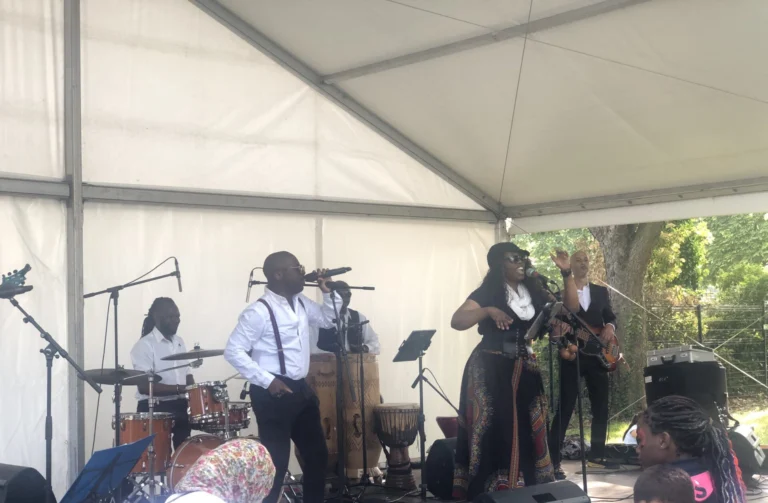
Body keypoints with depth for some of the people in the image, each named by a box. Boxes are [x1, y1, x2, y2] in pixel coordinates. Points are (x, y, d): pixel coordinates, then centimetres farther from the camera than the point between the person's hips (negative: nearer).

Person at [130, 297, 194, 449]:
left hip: (180, 405, 7)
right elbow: (144, 387, -16)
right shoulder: (144, 345, -9)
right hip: (154, 408, -7)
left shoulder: (179, 342, 14)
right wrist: (179, 389, -23)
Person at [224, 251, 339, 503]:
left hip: (301, 389, 9)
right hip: (274, 393, -9)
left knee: (318, 454, 17)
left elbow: (329, 320, 24)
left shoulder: (301, 303, 9)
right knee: (276, 461, -3)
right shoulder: (259, 311, -17)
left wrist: (328, 292, 5)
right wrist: (267, 380, -22)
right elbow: (233, 351, -19)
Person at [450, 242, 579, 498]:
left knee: (526, 430, 7)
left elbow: (570, 308, 9)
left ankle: (526, 488, 16)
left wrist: (566, 273, -1)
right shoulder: (488, 292, -6)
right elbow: (456, 321, -16)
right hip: (491, 370, -5)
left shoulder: (533, 291, 9)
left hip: (524, 370, 5)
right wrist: (489, 311, -29)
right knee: (495, 431, -6)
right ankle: (490, 491, 1)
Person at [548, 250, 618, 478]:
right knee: (564, 409, -8)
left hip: (597, 355, 4)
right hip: (572, 356, -4)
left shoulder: (601, 291, 14)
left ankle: (597, 456, 22)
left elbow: (611, 316, 15)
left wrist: (610, 326, -6)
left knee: (601, 408, 9)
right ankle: (553, 461, -8)